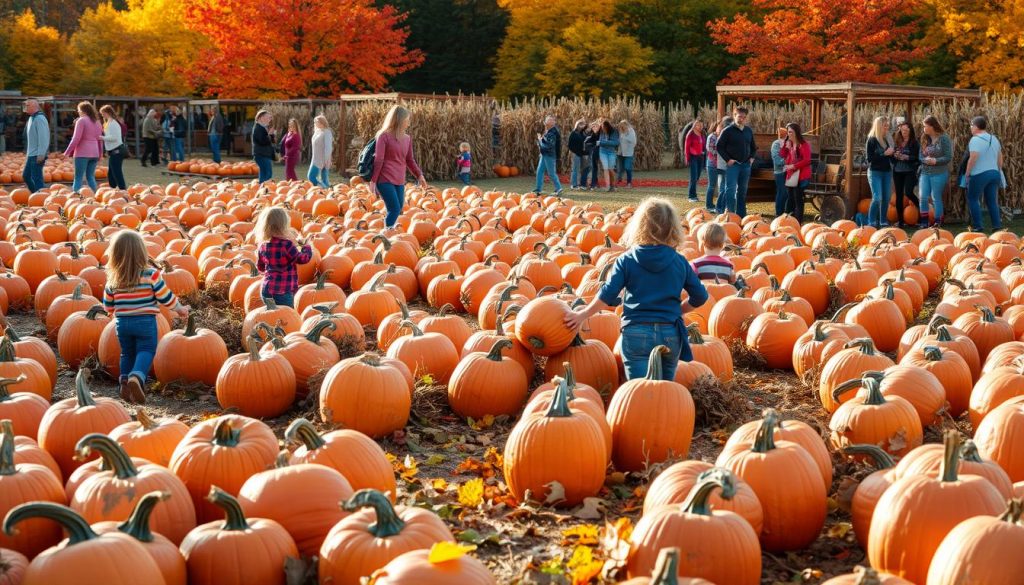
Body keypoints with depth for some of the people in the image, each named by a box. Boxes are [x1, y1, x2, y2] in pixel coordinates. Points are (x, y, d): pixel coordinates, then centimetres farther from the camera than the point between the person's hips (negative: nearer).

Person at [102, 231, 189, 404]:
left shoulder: (112, 280, 0)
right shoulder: (151, 275, -12)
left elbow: (108, 305, 10)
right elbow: (166, 298, -7)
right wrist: (180, 308, 11)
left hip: (122, 323, 4)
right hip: (145, 322, -4)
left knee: (127, 353, 19)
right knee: (146, 351, 0)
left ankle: (125, 380, 3)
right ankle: (136, 377, -25)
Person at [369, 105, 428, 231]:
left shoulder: (407, 138, 10)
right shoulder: (384, 136, -8)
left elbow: (410, 160, 18)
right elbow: (378, 160, -9)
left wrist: (419, 175, 10)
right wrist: (373, 181, -10)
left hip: (399, 181, 7)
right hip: (385, 180, -7)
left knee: (398, 210, 9)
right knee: (395, 210, -13)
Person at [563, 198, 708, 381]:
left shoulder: (626, 260, 0)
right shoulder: (680, 262, 6)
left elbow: (607, 295, -5)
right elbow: (700, 296, 8)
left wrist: (582, 315, 7)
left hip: (636, 334, -2)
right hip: (670, 335, 2)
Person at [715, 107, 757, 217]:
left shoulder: (749, 131, 11)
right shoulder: (728, 130, -6)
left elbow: (753, 146, 24)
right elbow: (719, 146, -5)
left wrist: (751, 157, 10)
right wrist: (727, 159, -10)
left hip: (746, 164, 5)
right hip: (732, 164, -5)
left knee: (742, 190, 10)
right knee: (731, 189, -12)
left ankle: (741, 214, 16)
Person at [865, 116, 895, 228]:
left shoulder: (888, 140, 11)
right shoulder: (872, 140, -7)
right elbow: (870, 158, -13)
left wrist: (893, 154, 0)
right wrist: (884, 154, -18)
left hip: (887, 172, 6)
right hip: (875, 172, -6)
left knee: (886, 198, 7)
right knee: (877, 198, -13)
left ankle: (883, 221, 16)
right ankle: (872, 222, -6)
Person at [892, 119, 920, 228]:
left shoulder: (914, 143, -2)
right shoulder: (896, 142, 10)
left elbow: (918, 158, -8)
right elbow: (891, 158, 14)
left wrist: (907, 157, -19)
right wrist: (895, 155, -7)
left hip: (910, 171, -4)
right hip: (897, 171, 4)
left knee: (908, 192, -18)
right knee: (899, 196, 5)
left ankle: (920, 206, 13)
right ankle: (900, 220, 11)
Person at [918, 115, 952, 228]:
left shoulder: (944, 138, -8)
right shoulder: (924, 138, 9)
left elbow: (949, 157, -10)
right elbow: (920, 156, 9)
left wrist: (935, 161, -21)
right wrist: (925, 160, -12)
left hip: (939, 173, -5)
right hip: (925, 173, 5)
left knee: (936, 198, 2)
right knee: (923, 197, -2)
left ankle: (937, 223, 12)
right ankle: (924, 222, 7)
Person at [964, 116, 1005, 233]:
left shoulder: (975, 140, -13)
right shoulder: (994, 139, 11)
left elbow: (973, 158, -22)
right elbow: (1000, 157, 16)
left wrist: (967, 173, -12)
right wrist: (999, 171, 23)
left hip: (979, 174, -7)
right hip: (994, 173, 7)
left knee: (973, 199, 5)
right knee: (992, 201, 11)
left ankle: (977, 226, 0)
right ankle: (997, 225, 6)